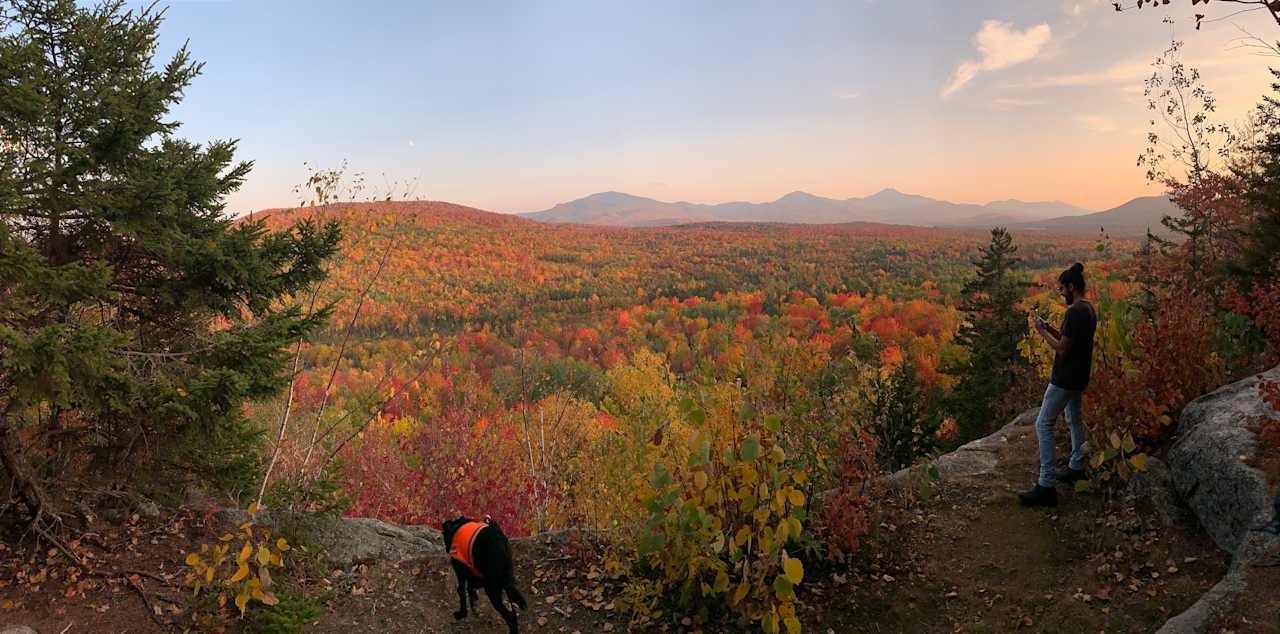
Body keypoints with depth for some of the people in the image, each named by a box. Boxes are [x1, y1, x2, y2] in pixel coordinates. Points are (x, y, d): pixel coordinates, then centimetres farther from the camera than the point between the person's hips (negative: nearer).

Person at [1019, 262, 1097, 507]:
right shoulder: (1089, 309, 8)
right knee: (1075, 419, 24)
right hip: (1078, 377, 10)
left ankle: (1046, 486, -11)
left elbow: (1062, 348, -22)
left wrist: (1042, 331, -11)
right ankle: (1077, 467, 40)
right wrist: (1048, 327, 7)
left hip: (1065, 379, -10)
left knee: (1044, 425, -9)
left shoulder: (1075, 312, -23)